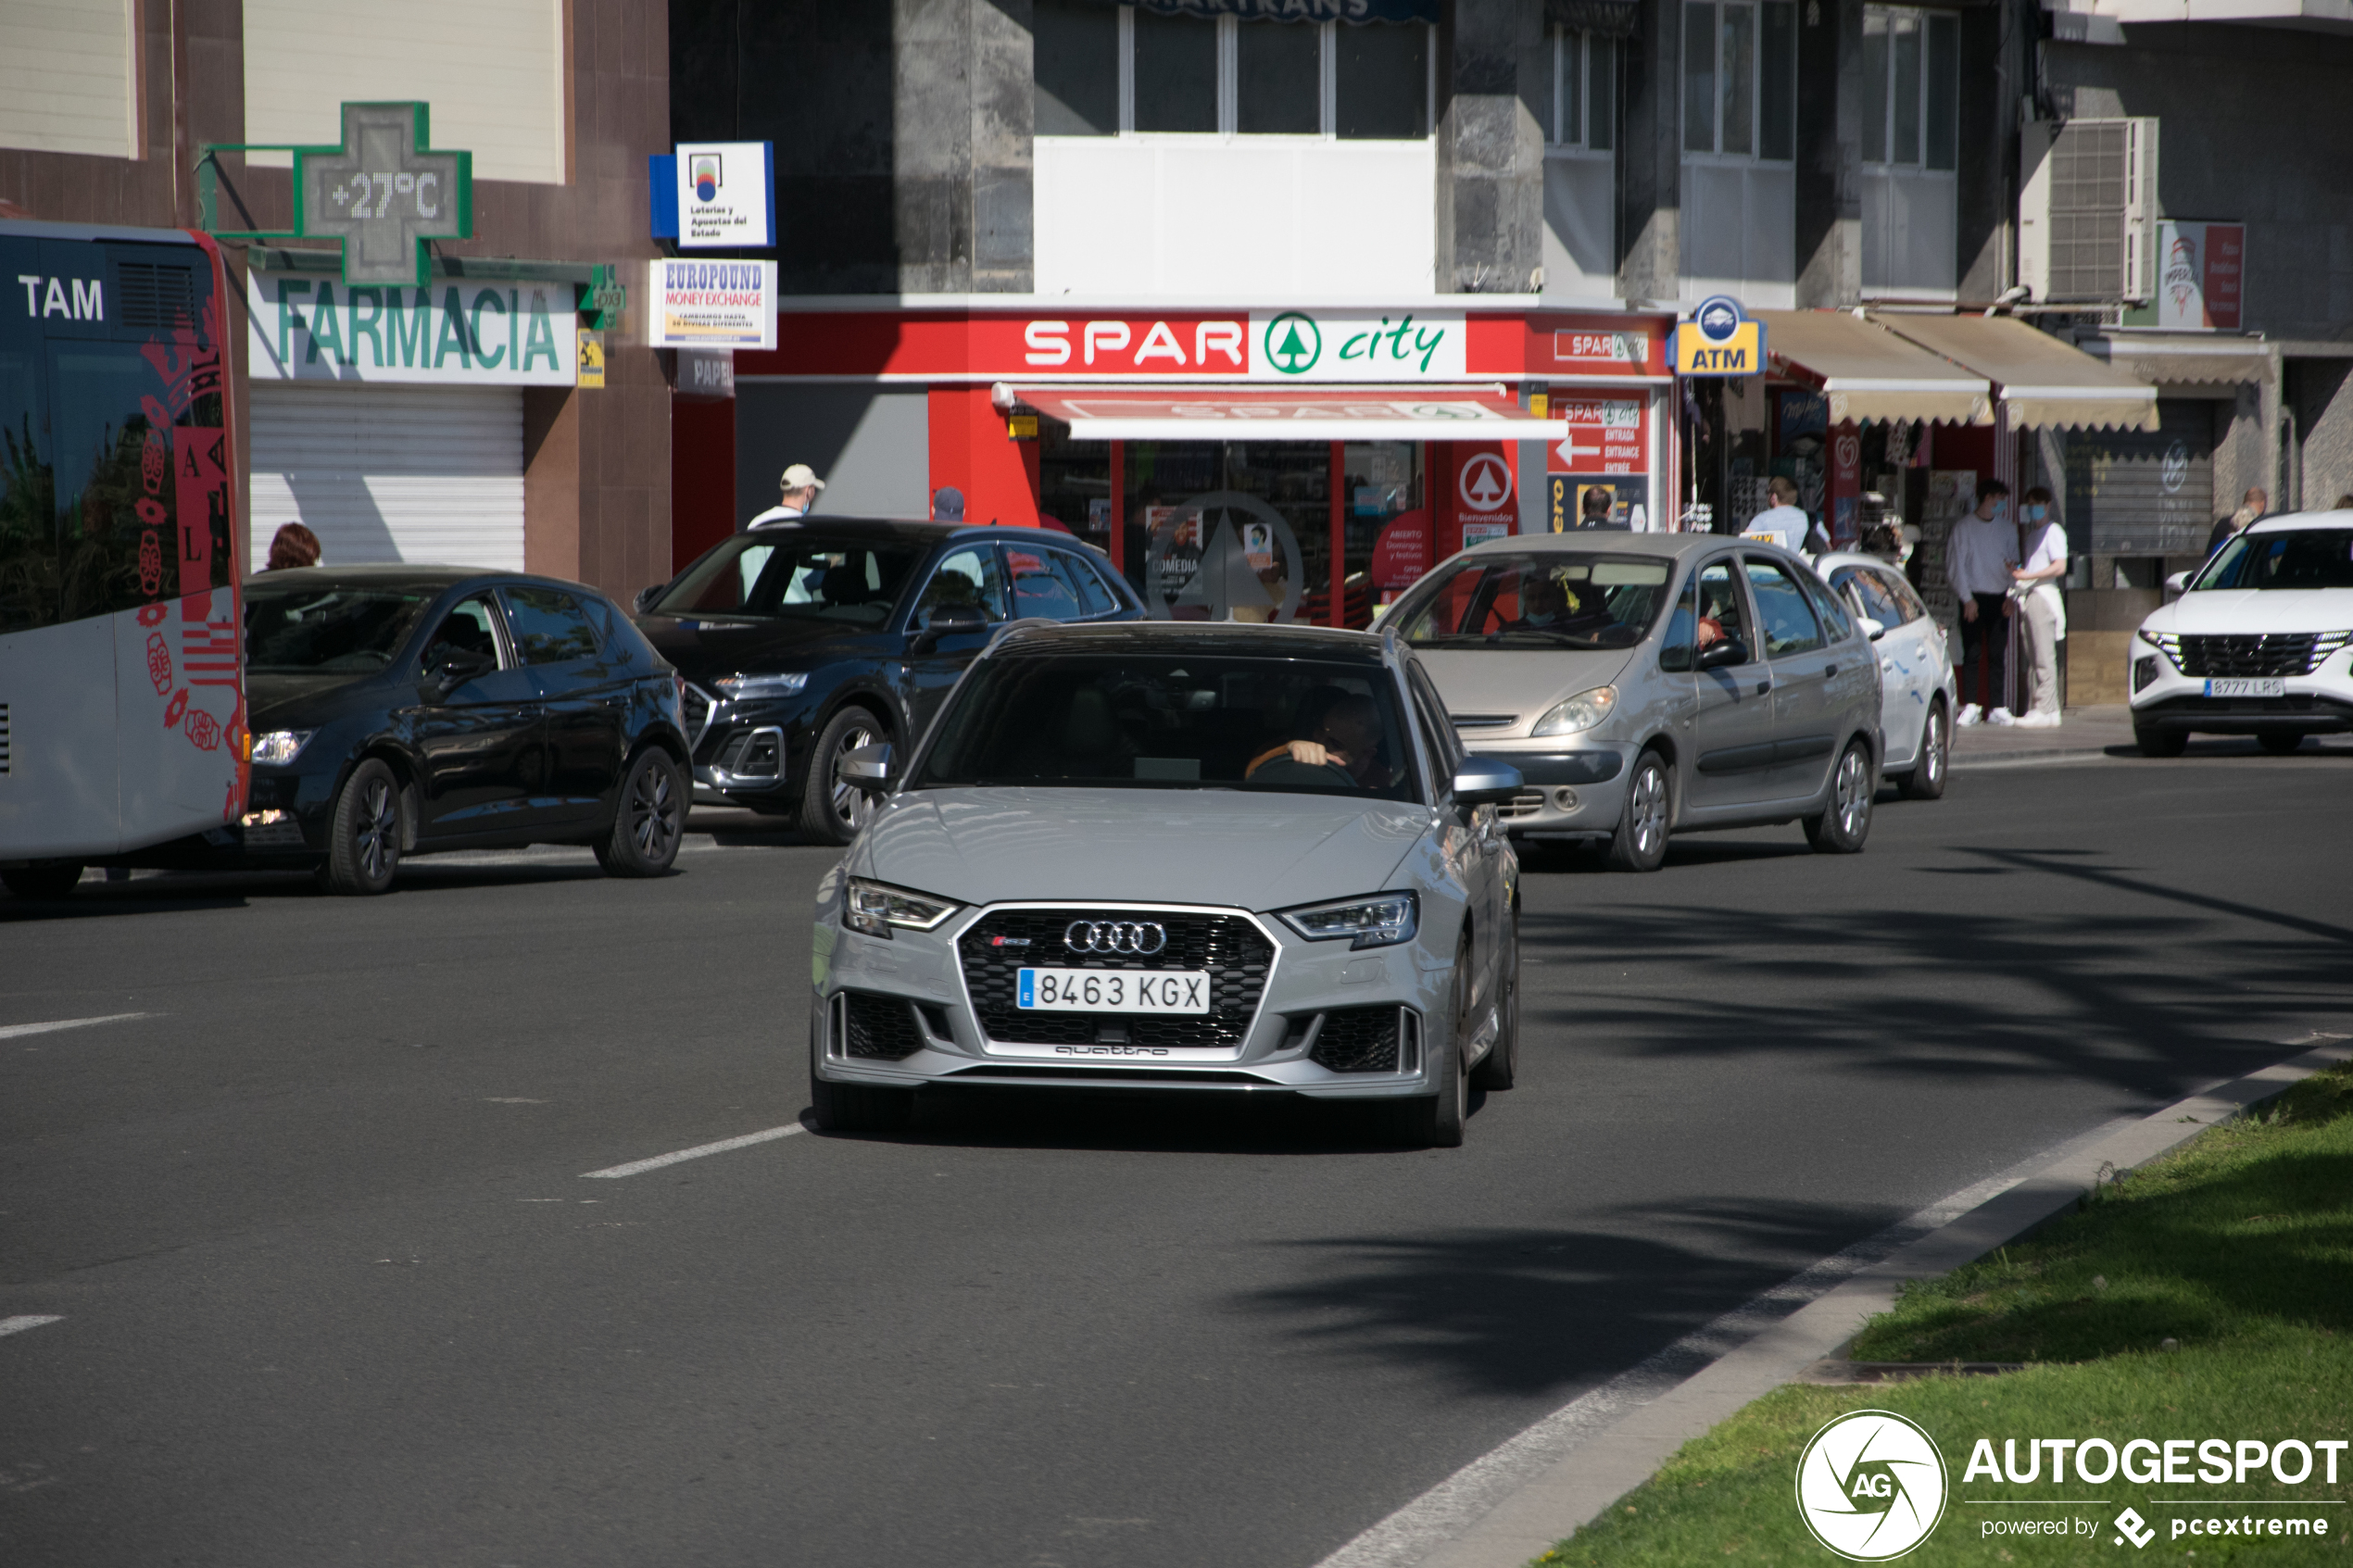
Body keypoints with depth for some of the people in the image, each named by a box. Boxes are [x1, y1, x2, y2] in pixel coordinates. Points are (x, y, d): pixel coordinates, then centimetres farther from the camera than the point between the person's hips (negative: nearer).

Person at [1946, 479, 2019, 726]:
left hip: (1999, 599, 3)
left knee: (1997, 655, 1)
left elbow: (2014, 564, 14)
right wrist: (1967, 598, -8)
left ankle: (1996, 708, 2)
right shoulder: (1963, 528, 1)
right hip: (1974, 599, -3)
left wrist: (2011, 596, 1)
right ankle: (1970, 706, -3)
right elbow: (1956, 566, -1)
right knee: (1972, 654, -5)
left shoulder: (2007, 529, 12)